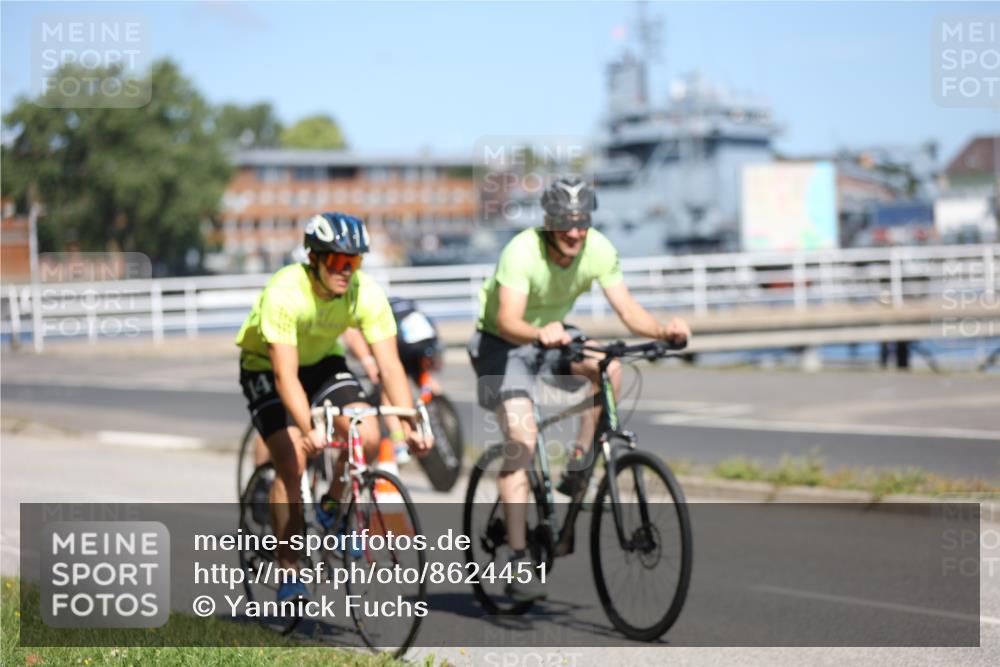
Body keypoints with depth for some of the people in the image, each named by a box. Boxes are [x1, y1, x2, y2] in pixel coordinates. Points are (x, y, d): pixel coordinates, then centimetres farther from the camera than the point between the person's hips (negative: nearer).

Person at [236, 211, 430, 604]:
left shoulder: (367, 295, -23)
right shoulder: (285, 293, -34)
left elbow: (390, 365, -24)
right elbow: (286, 375, -38)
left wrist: (409, 426, -36)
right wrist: (308, 431, -50)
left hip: (322, 362, 4)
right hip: (267, 367, -3)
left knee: (368, 438, -21)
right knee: (293, 462, -19)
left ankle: (332, 509, 8)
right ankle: (288, 571, -6)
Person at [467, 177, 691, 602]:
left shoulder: (599, 250, -17)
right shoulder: (522, 252, -31)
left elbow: (628, 310, -18)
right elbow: (508, 321, -41)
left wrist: (663, 331, -38)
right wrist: (540, 333, -62)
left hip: (553, 336, 5)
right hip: (501, 343, -5)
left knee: (609, 367, -26)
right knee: (523, 438, -19)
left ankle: (577, 468, -12)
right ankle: (518, 560, -16)